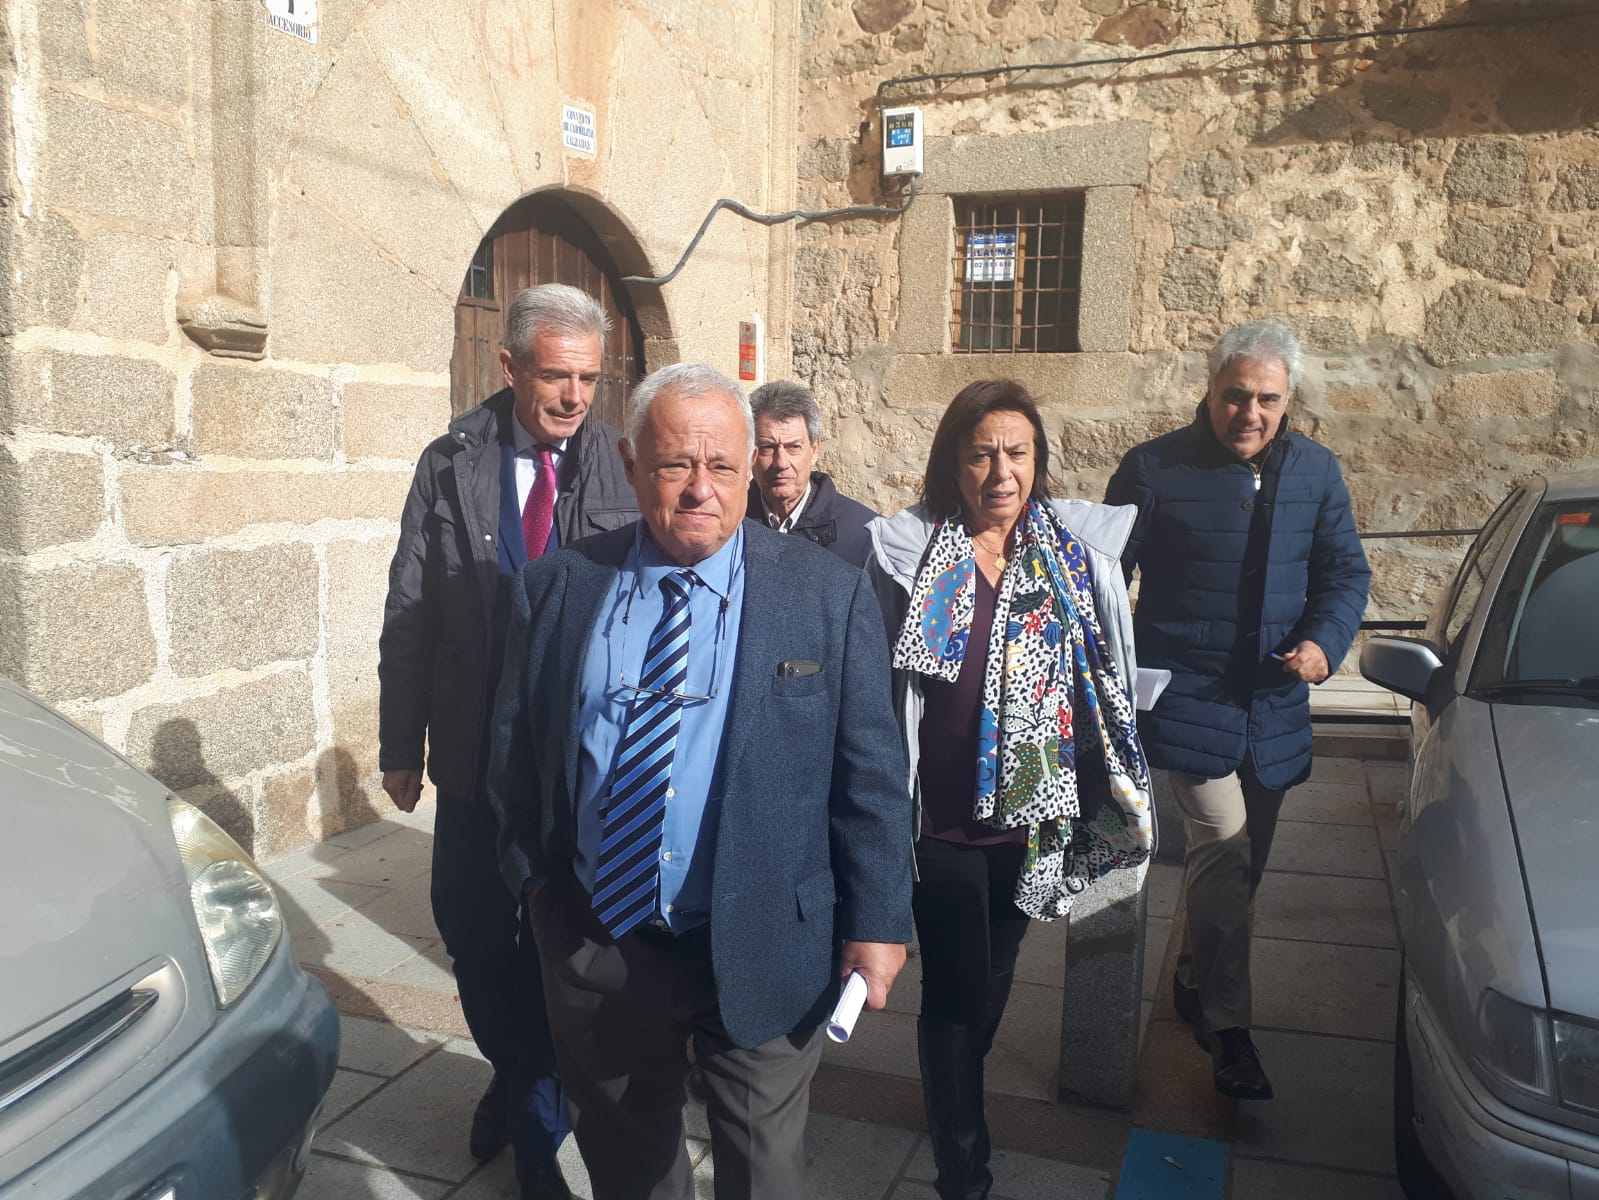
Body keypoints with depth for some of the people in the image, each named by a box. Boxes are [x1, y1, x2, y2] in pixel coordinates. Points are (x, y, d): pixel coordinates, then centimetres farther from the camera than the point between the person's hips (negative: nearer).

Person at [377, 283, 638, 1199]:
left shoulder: (622, 470, -7)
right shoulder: (451, 465, -3)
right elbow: (410, 613, 0)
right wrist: (402, 744, 1)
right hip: (477, 754, 2)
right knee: (474, 934, 14)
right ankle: (516, 1074, 44)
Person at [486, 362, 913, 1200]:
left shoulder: (829, 594, -8)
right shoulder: (559, 586, -2)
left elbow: (871, 774, -6)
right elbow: (515, 747, 6)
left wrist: (878, 922, -7)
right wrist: (533, 879, 5)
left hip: (761, 947, -2)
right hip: (594, 938, 3)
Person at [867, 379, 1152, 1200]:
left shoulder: (1077, 551, -2)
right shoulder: (907, 553, -7)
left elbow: (1109, 680, 7)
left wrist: (1107, 793, 6)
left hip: (1033, 811, 3)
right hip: (941, 817, -3)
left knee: (996, 970, 22)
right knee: (953, 988, 3)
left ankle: (956, 1088, 50)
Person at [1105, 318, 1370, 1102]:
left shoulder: (1316, 471, 6)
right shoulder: (1154, 468, -7)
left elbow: (1345, 571, 11)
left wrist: (1325, 641, -8)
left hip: (1274, 706, 5)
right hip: (1189, 700, -5)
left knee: (1240, 863, 16)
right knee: (1224, 852, -12)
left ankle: (1195, 982, 38)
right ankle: (1227, 1026, 4)